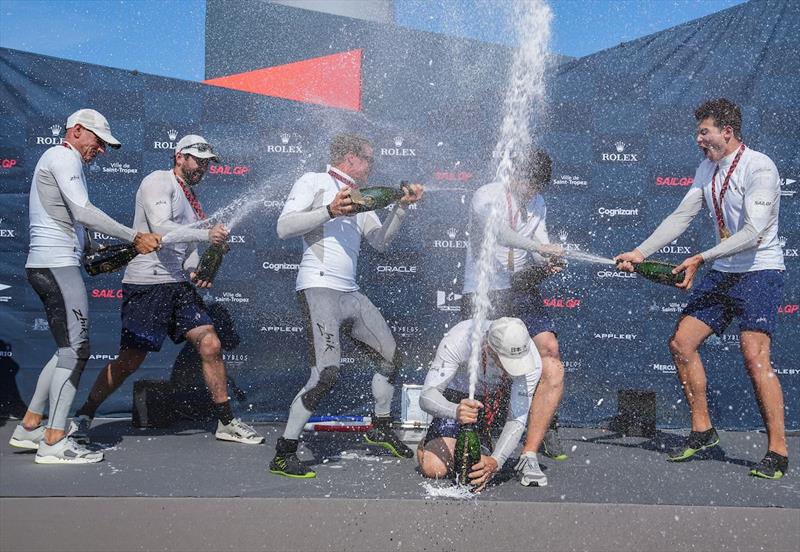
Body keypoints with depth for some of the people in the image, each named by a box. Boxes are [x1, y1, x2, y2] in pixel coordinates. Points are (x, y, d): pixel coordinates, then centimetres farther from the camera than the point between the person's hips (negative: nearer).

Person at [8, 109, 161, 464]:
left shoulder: (62, 161, 26)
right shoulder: (63, 157, -6)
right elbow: (83, 212, -18)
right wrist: (134, 237, -17)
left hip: (50, 265, 10)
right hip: (57, 264, -10)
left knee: (70, 349, 13)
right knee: (75, 349, -11)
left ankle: (29, 427, 16)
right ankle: (54, 442, -11)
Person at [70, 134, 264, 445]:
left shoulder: (189, 196, 21)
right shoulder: (159, 182, -5)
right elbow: (161, 229, -20)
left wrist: (195, 272, 6)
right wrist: (206, 234, -29)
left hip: (178, 285, 8)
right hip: (147, 284, -8)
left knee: (210, 345, -2)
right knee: (130, 360, -4)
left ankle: (226, 422, 7)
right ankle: (84, 416, 13)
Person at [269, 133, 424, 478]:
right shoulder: (315, 182, 1)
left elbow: (380, 241, 20)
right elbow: (284, 227, -10)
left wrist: (401, 206, 10)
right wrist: (330, 211, -18)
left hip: (350, 294, 9)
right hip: (319, 289, -9)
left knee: (392, 355, 15)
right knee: (327, 374, -20)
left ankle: (381, 428, 35)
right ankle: (283, 455, -11)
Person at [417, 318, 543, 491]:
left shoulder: (530, 359, -33)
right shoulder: (458, 340, -37)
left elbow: (517, 420, -33)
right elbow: (427, 396, -37)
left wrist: (495, 461, -49)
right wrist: (455, 411, -58)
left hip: (500, 398, 3)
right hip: (459, 401, -2)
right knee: (433, 468, -23)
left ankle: (529, 458, -14)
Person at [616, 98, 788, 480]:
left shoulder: (759, 168, -15)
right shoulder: (707, 169, 10)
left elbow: (753, 233, -24)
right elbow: (680, 218, 11)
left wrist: (701, 258, -27)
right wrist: (639, 253, 2)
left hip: (759, 272, -8)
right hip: (722, 274, 8)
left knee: (755, 358, -19)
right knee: (681, 342, 3)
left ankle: (778, 452, -11)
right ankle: (702, 431, 16)